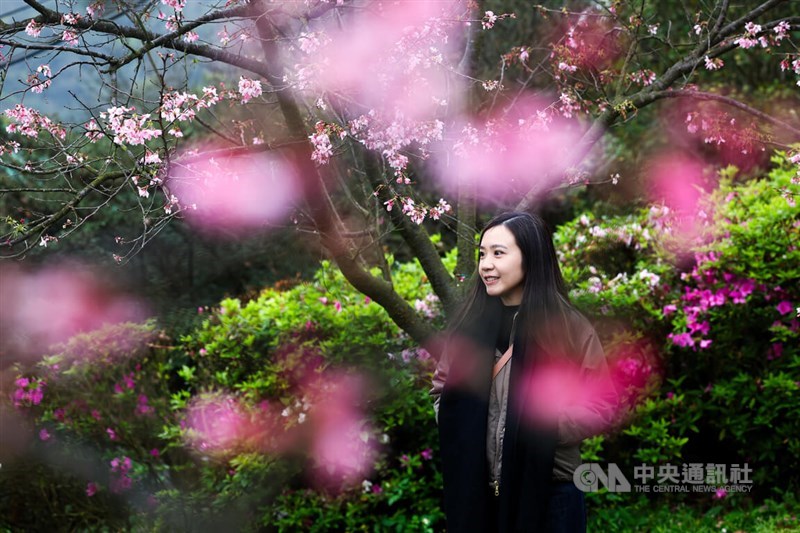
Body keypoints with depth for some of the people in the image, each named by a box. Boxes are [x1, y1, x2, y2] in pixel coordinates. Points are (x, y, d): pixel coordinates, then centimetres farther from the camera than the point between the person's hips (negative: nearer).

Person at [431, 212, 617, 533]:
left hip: (547, 492, -3)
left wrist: (547, 424, -14)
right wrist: (458, 428, 1)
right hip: (473, 490, 3)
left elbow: (601, 405, -3)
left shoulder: (569, 328, -5)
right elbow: (442, 389, 18)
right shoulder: (469, 325, 6)